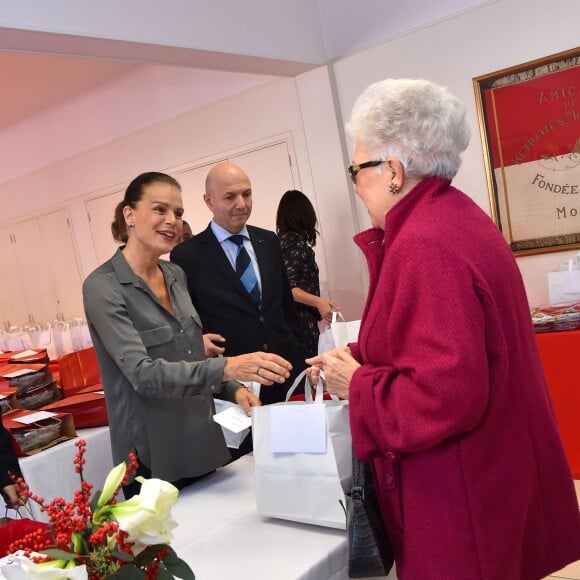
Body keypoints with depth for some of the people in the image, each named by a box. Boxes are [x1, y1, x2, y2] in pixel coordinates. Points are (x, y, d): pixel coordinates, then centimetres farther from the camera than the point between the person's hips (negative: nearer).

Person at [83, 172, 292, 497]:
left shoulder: (176, 275, 6)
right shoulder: (103, 287, -15)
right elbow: (142, 373, -26)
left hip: (203, 446, 7)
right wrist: (226, 368, -37)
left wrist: (233, 389, -1)